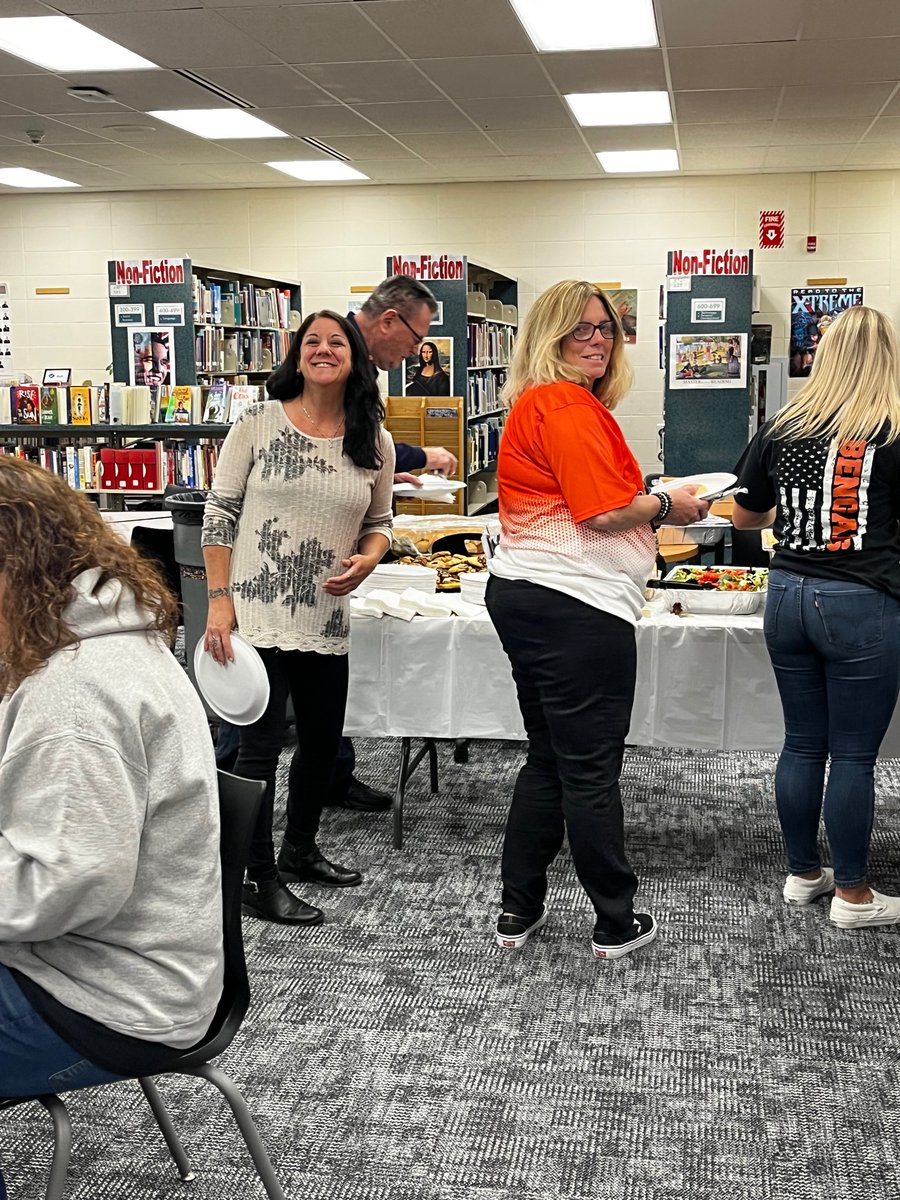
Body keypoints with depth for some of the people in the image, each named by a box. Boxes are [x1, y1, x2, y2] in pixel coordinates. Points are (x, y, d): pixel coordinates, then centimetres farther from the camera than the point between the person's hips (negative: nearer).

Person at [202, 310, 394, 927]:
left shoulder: (374, 441, 4)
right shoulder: (258, 423, -5)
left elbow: (380, 523, 14)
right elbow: (219, 513, -4)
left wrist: (367, 559, -9)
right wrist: (219, 600, -10)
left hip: (326, 618, 5)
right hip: (256, 615, -4)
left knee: (324, 742, 16)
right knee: (262, 746, -2)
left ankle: (300, 850, 38)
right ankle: (261, 881, 12)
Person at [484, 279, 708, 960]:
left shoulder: (538, 402, 18)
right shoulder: (568, 406, -14)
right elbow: (605, 512, -19)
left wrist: (648, 507, 17)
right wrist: (666, 507, -2)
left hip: (524, 596, 10)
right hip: (575, 606, -10)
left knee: (549, 760, 18)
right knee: (592, 770, 1)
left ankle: (519, 912, 25)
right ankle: (617, 925, 15)